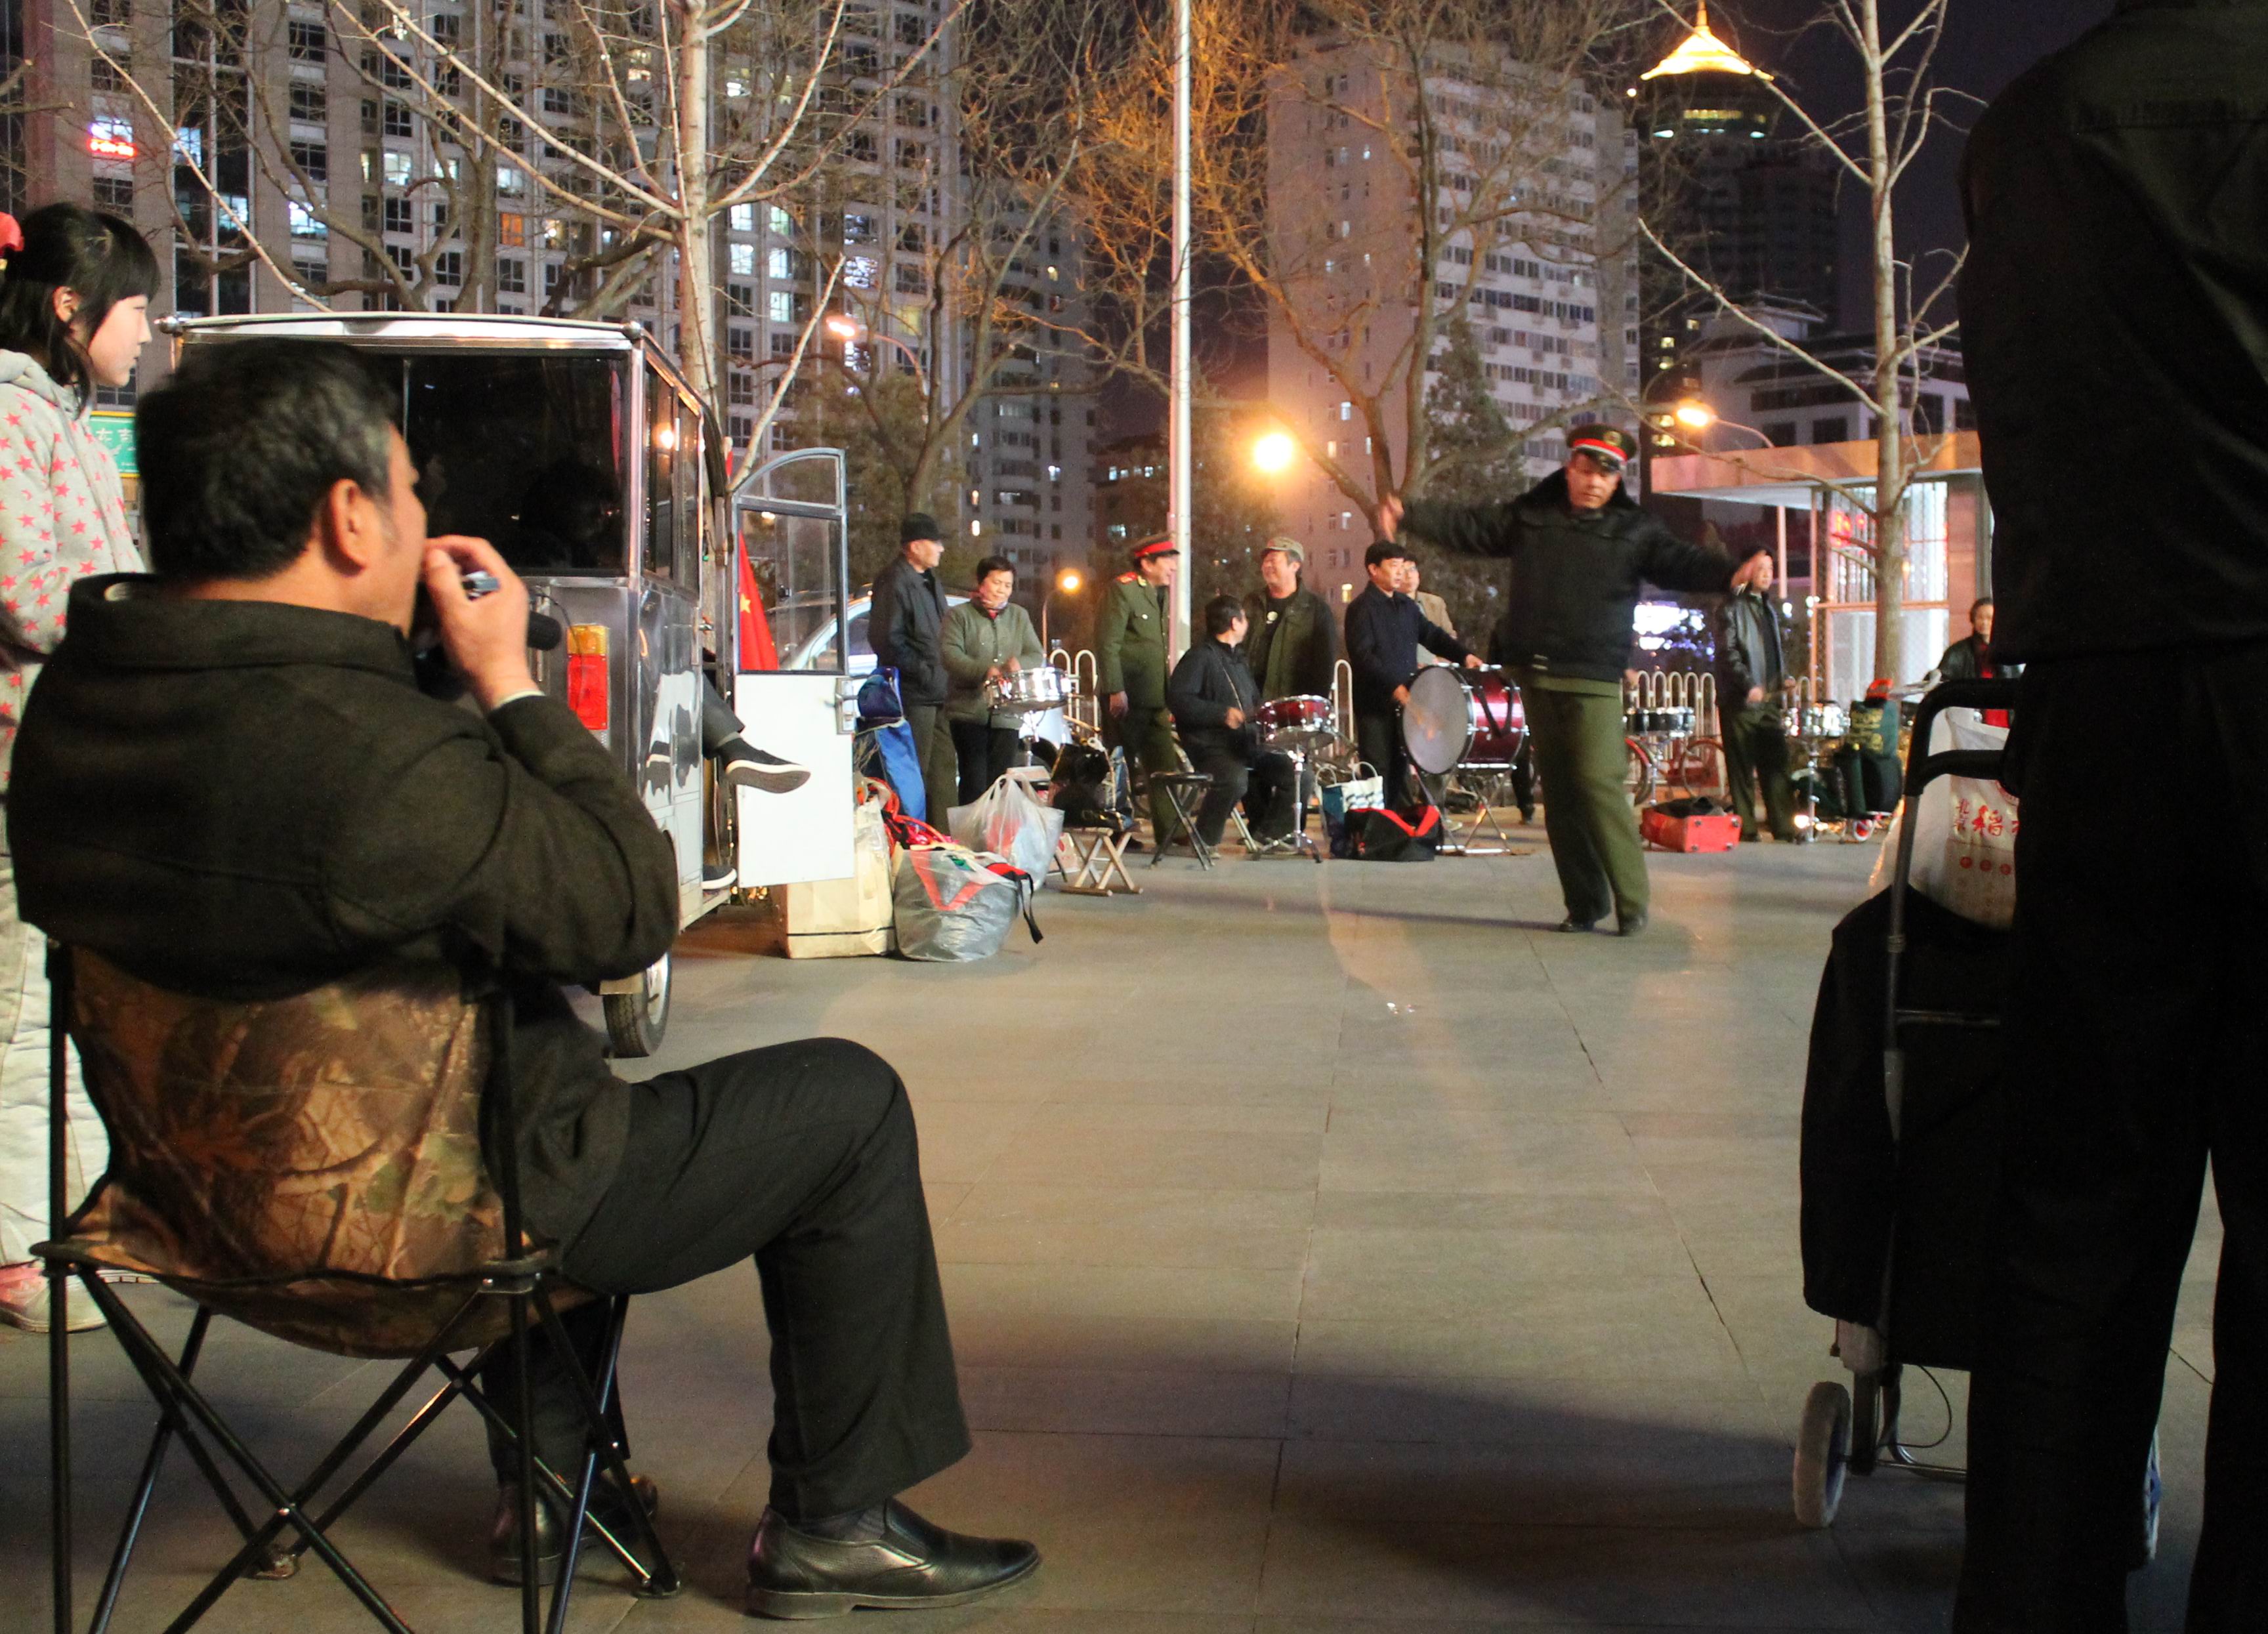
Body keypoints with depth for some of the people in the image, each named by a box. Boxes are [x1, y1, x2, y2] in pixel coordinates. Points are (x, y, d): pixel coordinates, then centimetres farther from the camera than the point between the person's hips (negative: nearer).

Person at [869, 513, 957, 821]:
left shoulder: (929, 580, 19)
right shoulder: (895, 582, -12)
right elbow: (886, 637, -19)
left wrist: (943, 677, 16)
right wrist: (923, 672, -18)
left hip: (936, 694, 10)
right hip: (914, 695, -10)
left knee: (943, 768, 11)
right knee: (917, 773, -7)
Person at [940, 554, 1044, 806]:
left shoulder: (1019, 617, 18)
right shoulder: (959, 616, 4)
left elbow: (1037, 655, 9)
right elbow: (951, 656, -11)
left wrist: (1019, 664, -15)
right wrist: (984, 671, -27)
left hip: (1007, 716, 4)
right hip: (969, 712, -4)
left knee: (1000, 783, 2)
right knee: (974, 783, -8)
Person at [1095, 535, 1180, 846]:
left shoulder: (1161, 593, 16)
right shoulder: (1122, 590, -9)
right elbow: (1107, 643, -15)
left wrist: (1169, 696, 17)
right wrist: (1115, 691, -21)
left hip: (1154, 700, 8)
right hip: (1126, 699, -8)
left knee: (1164, 767, 5)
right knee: (1121, 768, 0)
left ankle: (1169, 832, 9)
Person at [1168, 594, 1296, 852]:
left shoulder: (1237, 659, 24)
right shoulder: (1200, 656, -5)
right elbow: (1176, 698, -16)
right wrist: (1221, 714, -24)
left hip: (1246, 742, 8)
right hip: (1210, 743, -8)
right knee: (1234, 780, -36)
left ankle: (1271, 832, 11)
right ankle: (1204, 840, -16)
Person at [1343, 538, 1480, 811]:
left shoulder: (1406, 605, 16)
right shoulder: (1361, 609, -8)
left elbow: (1432, 635, 17)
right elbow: (1362, 656, -18)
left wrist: (1464, 655, -1)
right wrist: (1394, 686, -26)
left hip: (1405, 703, 7)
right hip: (1375, 705, -7)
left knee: (1401, 771, 13)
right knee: (1378, 775, -5)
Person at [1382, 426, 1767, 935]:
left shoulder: (1633, 531, 3)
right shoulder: (1529, 515, 13)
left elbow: (1682, 563, -9)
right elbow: (1466, 527, 17)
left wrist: (1731, 575, -27)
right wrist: (1408, 515, 10)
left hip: (1593, 682, -4)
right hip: (1535, 676, 4)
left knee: (1598, 781, -15)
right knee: (1559, 789, 7)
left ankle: (1631, 901, -7)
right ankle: (1584, 902, 15)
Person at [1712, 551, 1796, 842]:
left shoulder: (1769, 608, 20)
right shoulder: (1732, 607, -5)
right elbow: (1728, 652, -13)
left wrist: (1783, 678, 10)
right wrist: (1749, 685, -22)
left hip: (1768, 698, 7)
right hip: (1740, 699, -7)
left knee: (1776, 763, 5)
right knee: (1742, 766, -3)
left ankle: (1784, 826, 6)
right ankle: (1746, 827, 1)